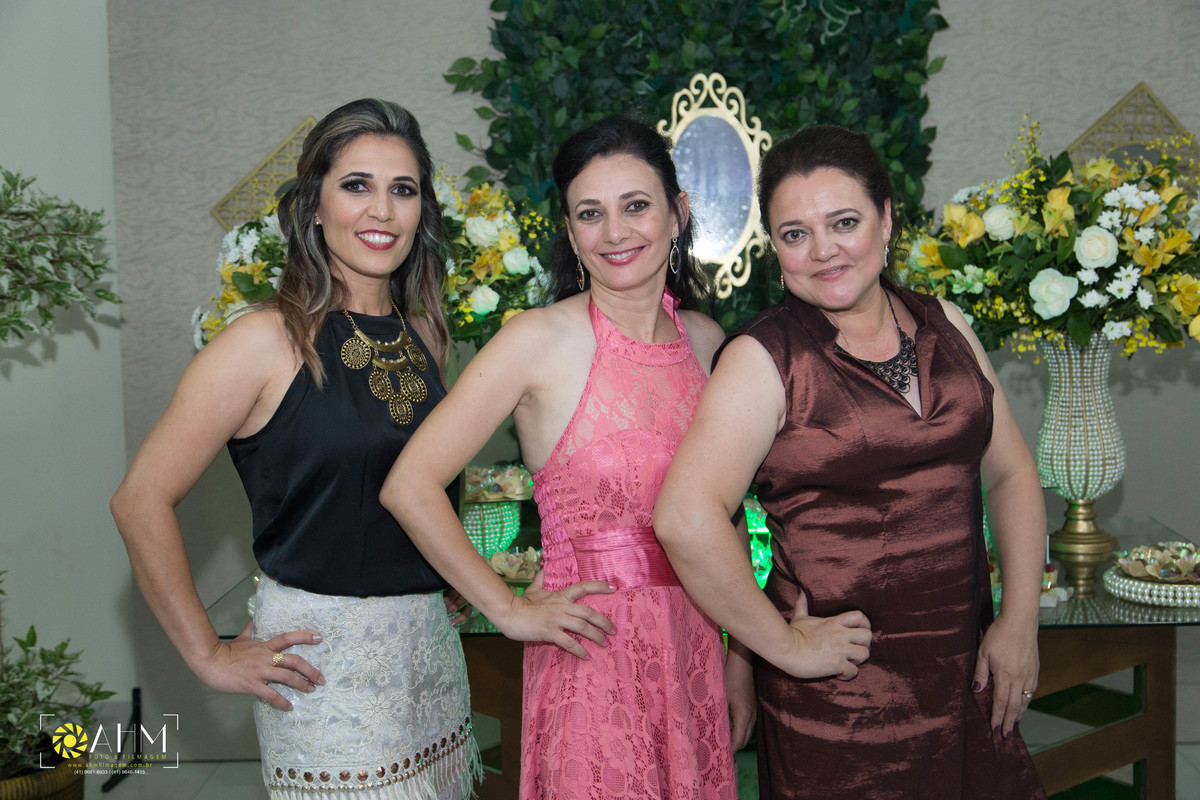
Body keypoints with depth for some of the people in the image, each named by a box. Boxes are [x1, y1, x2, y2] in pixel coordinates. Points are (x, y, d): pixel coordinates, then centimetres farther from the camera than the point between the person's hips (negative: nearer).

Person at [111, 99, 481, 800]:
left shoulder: (425, 335, 5)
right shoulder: (270, 341, -14)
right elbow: (142, 501, -13)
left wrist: (454, 583, 10)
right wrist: (210, 655, -10)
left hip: (431, 645, 6)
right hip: (321, 655, -6)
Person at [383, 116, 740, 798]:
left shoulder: (706, 340, 3)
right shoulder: (541, 341, -13)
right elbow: (411, 487, -14)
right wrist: (510, 610, -10)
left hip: (697, 649, 5)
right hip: (592, 652, -5)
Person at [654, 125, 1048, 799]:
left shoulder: (944, 326, 5)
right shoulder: (766, 358, -13)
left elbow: (1012, 474, 10)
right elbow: (686, 519, -24)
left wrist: (1020, 622, 1)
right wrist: (783, 645, -16)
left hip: (967, 668, 5)